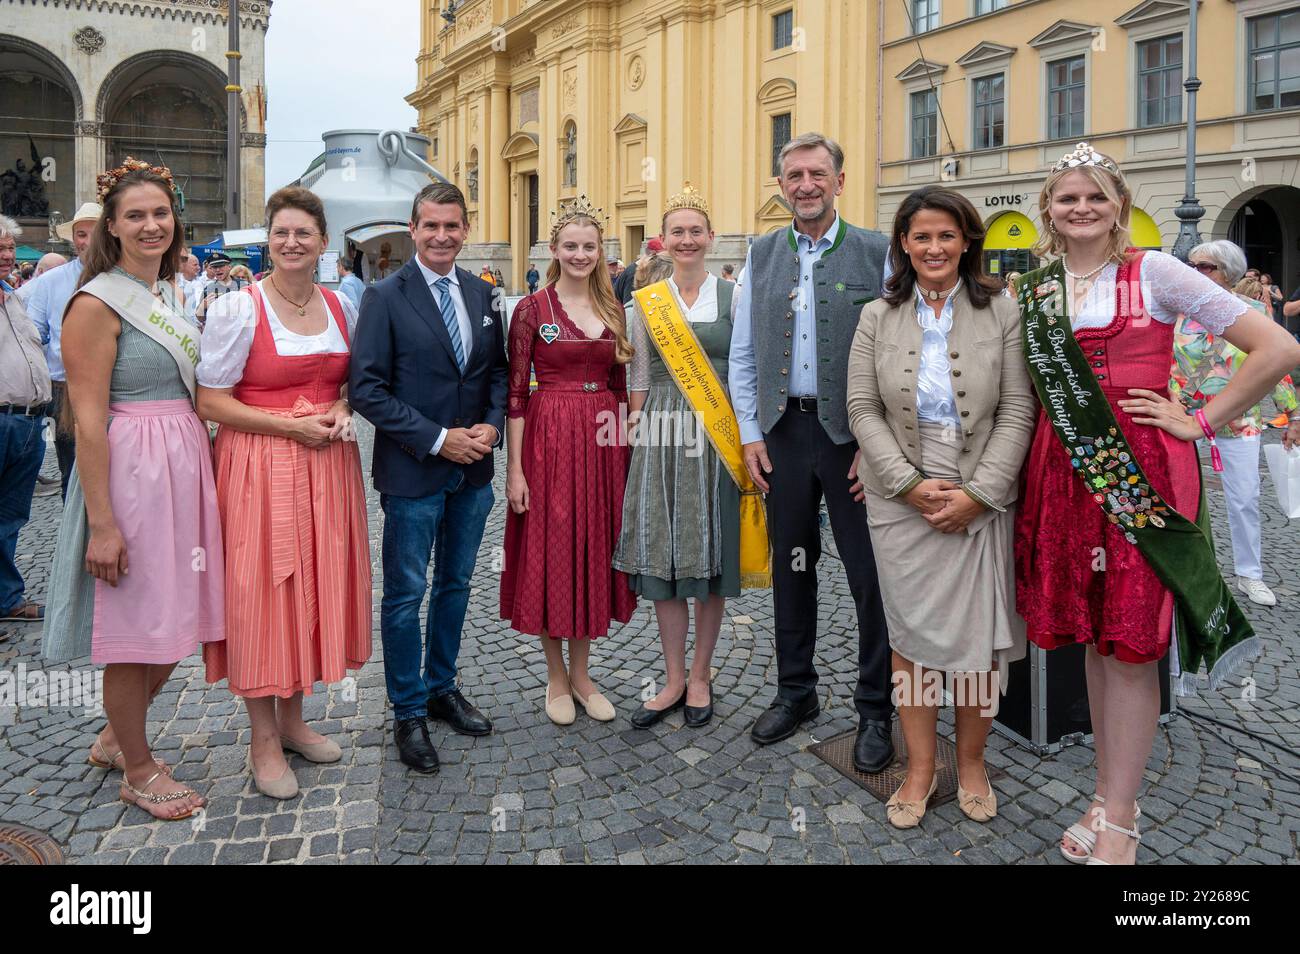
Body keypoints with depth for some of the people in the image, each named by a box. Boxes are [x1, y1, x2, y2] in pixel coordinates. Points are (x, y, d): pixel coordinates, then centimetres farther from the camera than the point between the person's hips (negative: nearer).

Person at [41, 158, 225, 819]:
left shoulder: (169, 294, 13)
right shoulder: (98, 303, -11)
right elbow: (88, 420, -16)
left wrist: (201, 467, 14)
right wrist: (102, 522, -18)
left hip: (185, 466, 8)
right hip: (129, 471, -8)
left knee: (177, 622, 16)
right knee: (135, 632, 5)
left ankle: (116, 737, 37)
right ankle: (138, 769, 24)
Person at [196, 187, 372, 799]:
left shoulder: (341, 307, 8)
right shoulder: (237, 308, -8)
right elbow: (211, 402, -9)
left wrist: (343, 410, -3)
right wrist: (291, 426, -17)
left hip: (327, 465, 5)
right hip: (259, 468, -5)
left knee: (315, 588, 11)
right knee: (261, 592, 1)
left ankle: (293, 719, 29)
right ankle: (263, 741, 16)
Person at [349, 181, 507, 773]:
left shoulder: (482, 295, 7)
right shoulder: (385, 297, -9)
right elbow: (366, 389, -13)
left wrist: (492, 425, -6)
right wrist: (438, 439, -17)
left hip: (473, 469, 5)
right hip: (412, 472, -5)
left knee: (455, 584, 17)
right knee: (406, 594, 5)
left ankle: (443, 688, 34)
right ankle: (409, 712, 19)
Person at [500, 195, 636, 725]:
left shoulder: (613, 309, 9)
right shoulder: (532, 309, -4)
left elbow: (620, 384, 13)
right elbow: (515, 392, -7)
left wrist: (627, 445, 8)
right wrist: (514, 468, -11)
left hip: (604, 441, 4)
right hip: (550, 438, -4)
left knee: (594, 550, 10)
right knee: (550, 552, 3)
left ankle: (581, 672, 26)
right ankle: (556, 676, 21)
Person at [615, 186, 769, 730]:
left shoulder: (732, 297, 3)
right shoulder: (645, 301, 8)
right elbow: (640, 379, 10)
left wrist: (746, 438, -5)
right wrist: (633, 431, 2)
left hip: (718, 439, -1)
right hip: (661, 438, 1)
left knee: (711, 557, 4)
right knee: (663, 557, 4)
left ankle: (700, 677, 20)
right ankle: (674, 680, 18)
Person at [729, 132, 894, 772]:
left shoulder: (877, 255, -2)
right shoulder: (762, 257, 9)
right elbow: (742, 354, 9)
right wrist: (750, 435, 2)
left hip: (854, 433, -3)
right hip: (783, 430, 4)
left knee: (870, 576, 2)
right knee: (791, 565, 13)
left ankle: (875, 709, 19)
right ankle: (795, 692, 30)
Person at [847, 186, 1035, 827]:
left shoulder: (1001, 313, 1)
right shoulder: (878, 318, 5)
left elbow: (1017, 411, -3)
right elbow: (862, 410, 0)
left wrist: (975, 494, -12)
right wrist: (911, 484, -11)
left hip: (980, 503, -1)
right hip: (901, 503, 1)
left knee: (980, 638, 3)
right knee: (910, 634, 6)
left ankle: (971, 763, 25)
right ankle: (920, 767, 21)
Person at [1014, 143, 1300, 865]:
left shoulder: (1154, 273, -2)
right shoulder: (1035, 289, 10)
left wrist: (1198, 422, -6)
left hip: (1144, 473, -4)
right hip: (1065, 473, 4)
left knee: (1131, 642, -1)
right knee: (1090, 634, 11)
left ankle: (1119, 819, 12)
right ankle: (1107, 796, 25)